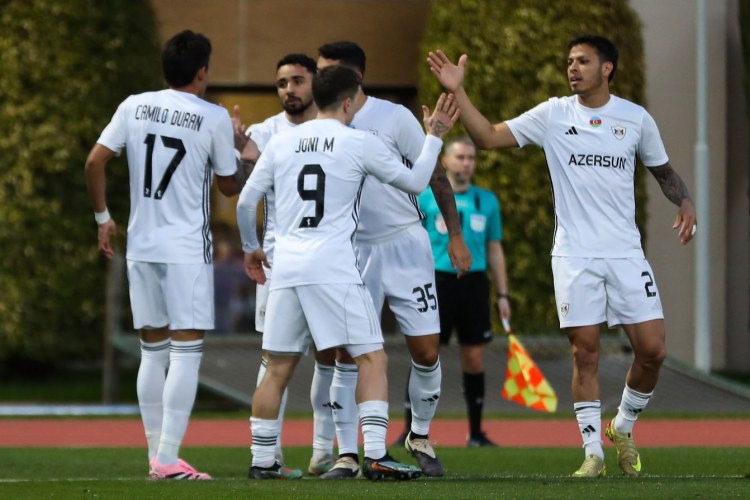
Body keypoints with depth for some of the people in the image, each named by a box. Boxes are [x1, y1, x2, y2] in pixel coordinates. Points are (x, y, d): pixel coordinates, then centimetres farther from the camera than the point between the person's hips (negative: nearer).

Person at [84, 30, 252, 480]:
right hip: (187, 249, -5)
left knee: (153, 350, 12)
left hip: (141, 246, 5)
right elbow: (231, 185, 5)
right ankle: (168, 458, -11)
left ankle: (156, 454, 14)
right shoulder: (214, 118, -6)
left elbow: (95, 162, 3)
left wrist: (103, 217, 14)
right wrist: (242, 148, 23)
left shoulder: (134, 107, 4)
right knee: (187, 350, -4)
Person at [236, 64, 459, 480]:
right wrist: (434, 137, 25)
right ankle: (375, 456, -13)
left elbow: (246, 202, 14)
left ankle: (262, 461, 14)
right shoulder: (360, 143, 0)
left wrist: (250, 248, 31)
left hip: (286, 269, 5)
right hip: (334, 269, -5)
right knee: (372, 359, -1)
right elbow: (415, 182, 10)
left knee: (279, 368, 12)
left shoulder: (280, 143, 11)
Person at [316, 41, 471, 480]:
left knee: (426, 350, -3)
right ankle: (347, 455, 1)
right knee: (347, 354, -4)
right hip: (354, 250, 3)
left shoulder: (393, 118, -7)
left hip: (405, 245, -3)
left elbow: (434, 176, -4)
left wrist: (456, 236, -6)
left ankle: (421, 437, 19)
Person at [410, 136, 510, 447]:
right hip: (438, 280, -3)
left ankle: (476, 433, 10)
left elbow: (494, 250, 15)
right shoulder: (427, 198, 3)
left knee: (474, 358, 3)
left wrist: (503, 294, 12)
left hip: (474, 282, 3)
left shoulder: (487, 201, 12)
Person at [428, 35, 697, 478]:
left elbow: (663, 169, 18)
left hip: (626, 254, 1)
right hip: (575, 255, -1)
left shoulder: (637, 119, 4)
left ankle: (624, 428, 20)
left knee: (652, 349, -4)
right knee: (585, 352, -3)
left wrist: (685, 201, 0)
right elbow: (488, 137, 2)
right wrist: (459, 92, -8)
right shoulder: (553, 115, 2)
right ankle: (593, 452, 5)